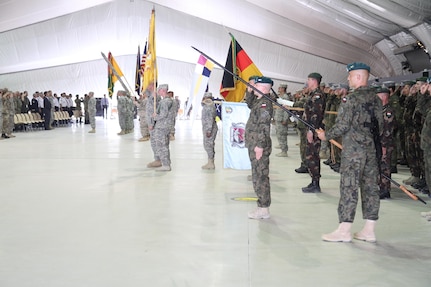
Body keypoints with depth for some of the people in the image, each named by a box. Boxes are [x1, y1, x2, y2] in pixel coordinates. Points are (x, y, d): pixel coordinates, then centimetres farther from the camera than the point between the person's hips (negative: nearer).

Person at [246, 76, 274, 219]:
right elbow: (250, 105, 38)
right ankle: (262, 206, 22)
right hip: (254, 145, 10)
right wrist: (250, 92, 21)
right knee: (258, 177, 14)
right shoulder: (258, 101, 15)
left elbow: (264, 126, -21)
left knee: (260, 177, -6)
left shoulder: (265, 103, -15)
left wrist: (260, 145, -24)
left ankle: (264, 209, 0)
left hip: (259, 147, -10)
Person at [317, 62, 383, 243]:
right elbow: (380, 124, 15)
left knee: (349, 188, -3)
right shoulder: (376, 98, 10)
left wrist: (326, 135, 0)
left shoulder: (351, 98, -13)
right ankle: (369, 230, 13)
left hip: (353, 150, -7)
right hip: (373, 149, 7)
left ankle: (344, 230, 1)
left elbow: (342, 126, -16)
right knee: (370, 187, 8)